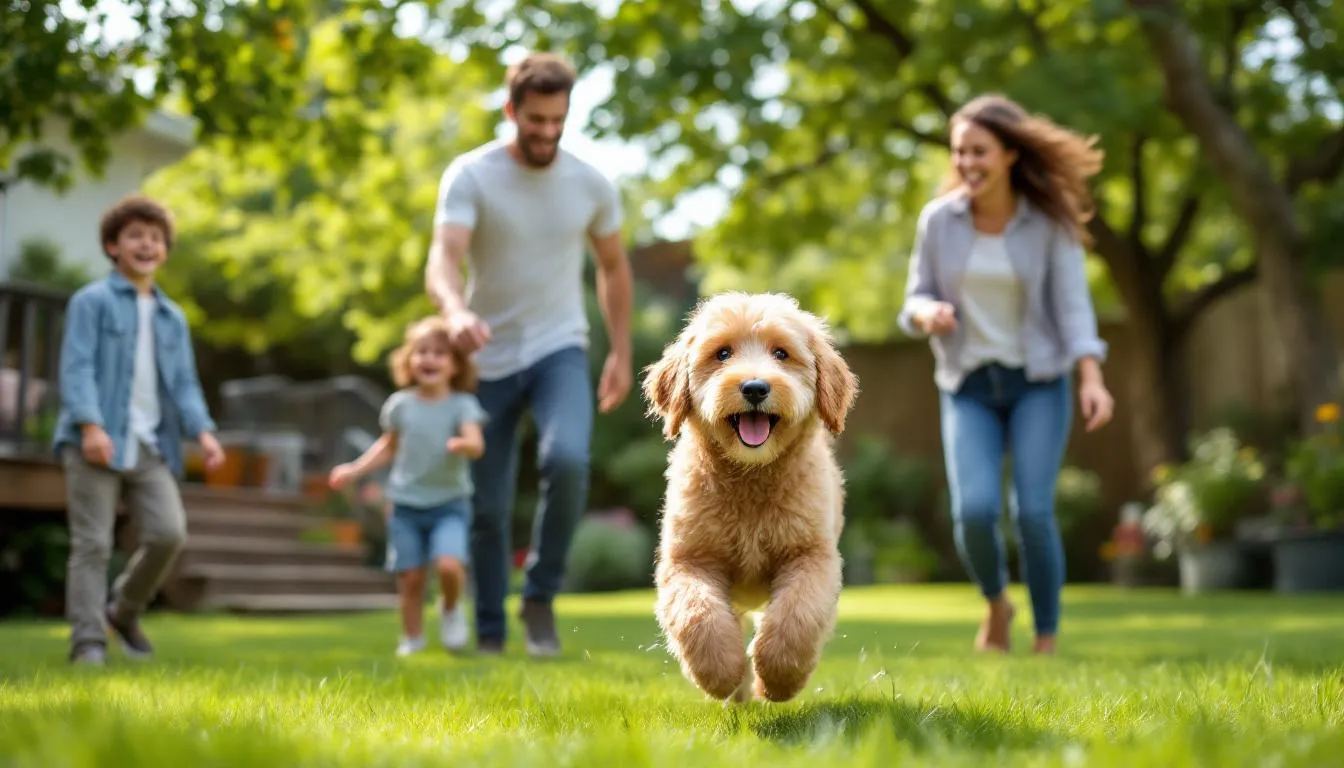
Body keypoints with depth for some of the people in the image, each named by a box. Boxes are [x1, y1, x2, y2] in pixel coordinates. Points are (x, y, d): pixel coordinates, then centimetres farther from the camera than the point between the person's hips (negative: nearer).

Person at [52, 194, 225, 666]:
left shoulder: (172, 317, 19)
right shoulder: (92, 301, 2)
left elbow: (184, 383, 14)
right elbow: (77, 368, -8)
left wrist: (202, 431, -3)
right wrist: (90, 424, -22)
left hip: (151, 445, 4)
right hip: (96, 443, -4)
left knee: (168, 533, -8)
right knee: (93, 544, -4)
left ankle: (124, 613, 14)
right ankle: (88, 640, 2)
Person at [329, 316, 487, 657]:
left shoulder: (462, 405, -7)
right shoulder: (400, 404, 2)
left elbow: (477, 444, -23)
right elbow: (388, 446, 17)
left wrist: (464, 444, -45)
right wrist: (354, 470, 11)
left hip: (449, 504, -2)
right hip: (406, 504, 2)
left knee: (449, 565, -22)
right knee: (410, 577, 2)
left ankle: (451, 607, 9)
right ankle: (412, 640, 20)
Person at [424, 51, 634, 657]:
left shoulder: (591, 185, -1)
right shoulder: (470, 176, -11)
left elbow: (613, 266, 14)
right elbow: (443, 258, -26)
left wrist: (622, 354, 10)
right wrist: (455, 311, -48)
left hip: (559, 350, 1)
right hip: (488, 358, -1)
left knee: (567, 460, -26)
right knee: (488, 507, 4)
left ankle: (540, 597, -6)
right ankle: (489, 632, 22)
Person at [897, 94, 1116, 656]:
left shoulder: (1050, 222, -8)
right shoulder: (938, 219, -4)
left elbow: (1072, 307, -12)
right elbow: (916, 304, 2)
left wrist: (1092, 381, -27)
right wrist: (928, 314, -24)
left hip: (1038, 382, -1)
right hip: (970, 387, 1)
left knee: (1033, 513, -15)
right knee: (974, 511, -18)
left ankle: (1047, 644, 3)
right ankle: (996, 605, 14)